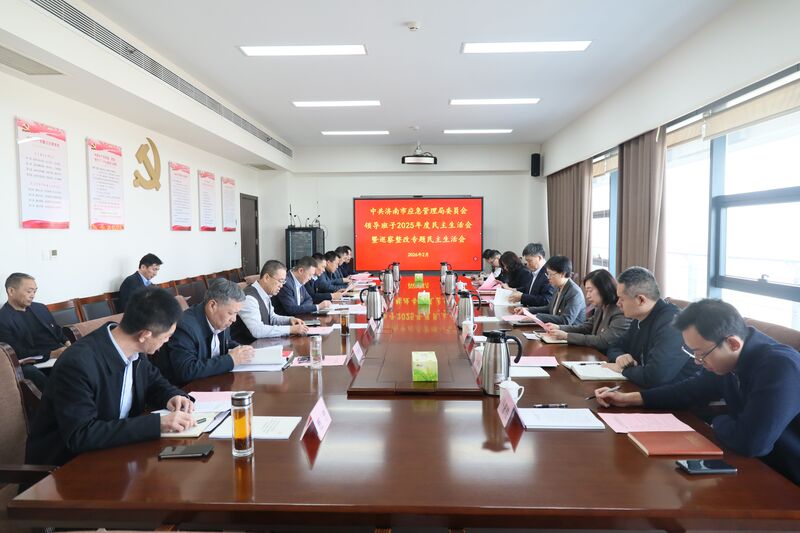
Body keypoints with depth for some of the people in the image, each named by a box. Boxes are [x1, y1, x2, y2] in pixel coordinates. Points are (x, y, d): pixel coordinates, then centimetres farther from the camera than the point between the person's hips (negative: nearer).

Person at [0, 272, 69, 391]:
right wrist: (51, 354, -19)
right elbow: (18, 354, -9)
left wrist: (67, 344, 1)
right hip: (36, 365, -5)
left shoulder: (40, 308, 18)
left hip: (61, 354, 6)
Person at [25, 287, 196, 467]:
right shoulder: (77, 363, -27)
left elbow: (154, 382, 11)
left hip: (111, 451, 7)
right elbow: (80, 435, -30)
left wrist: (172, 397, -11)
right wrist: (157, 423, -33)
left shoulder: (134, 350, -6)